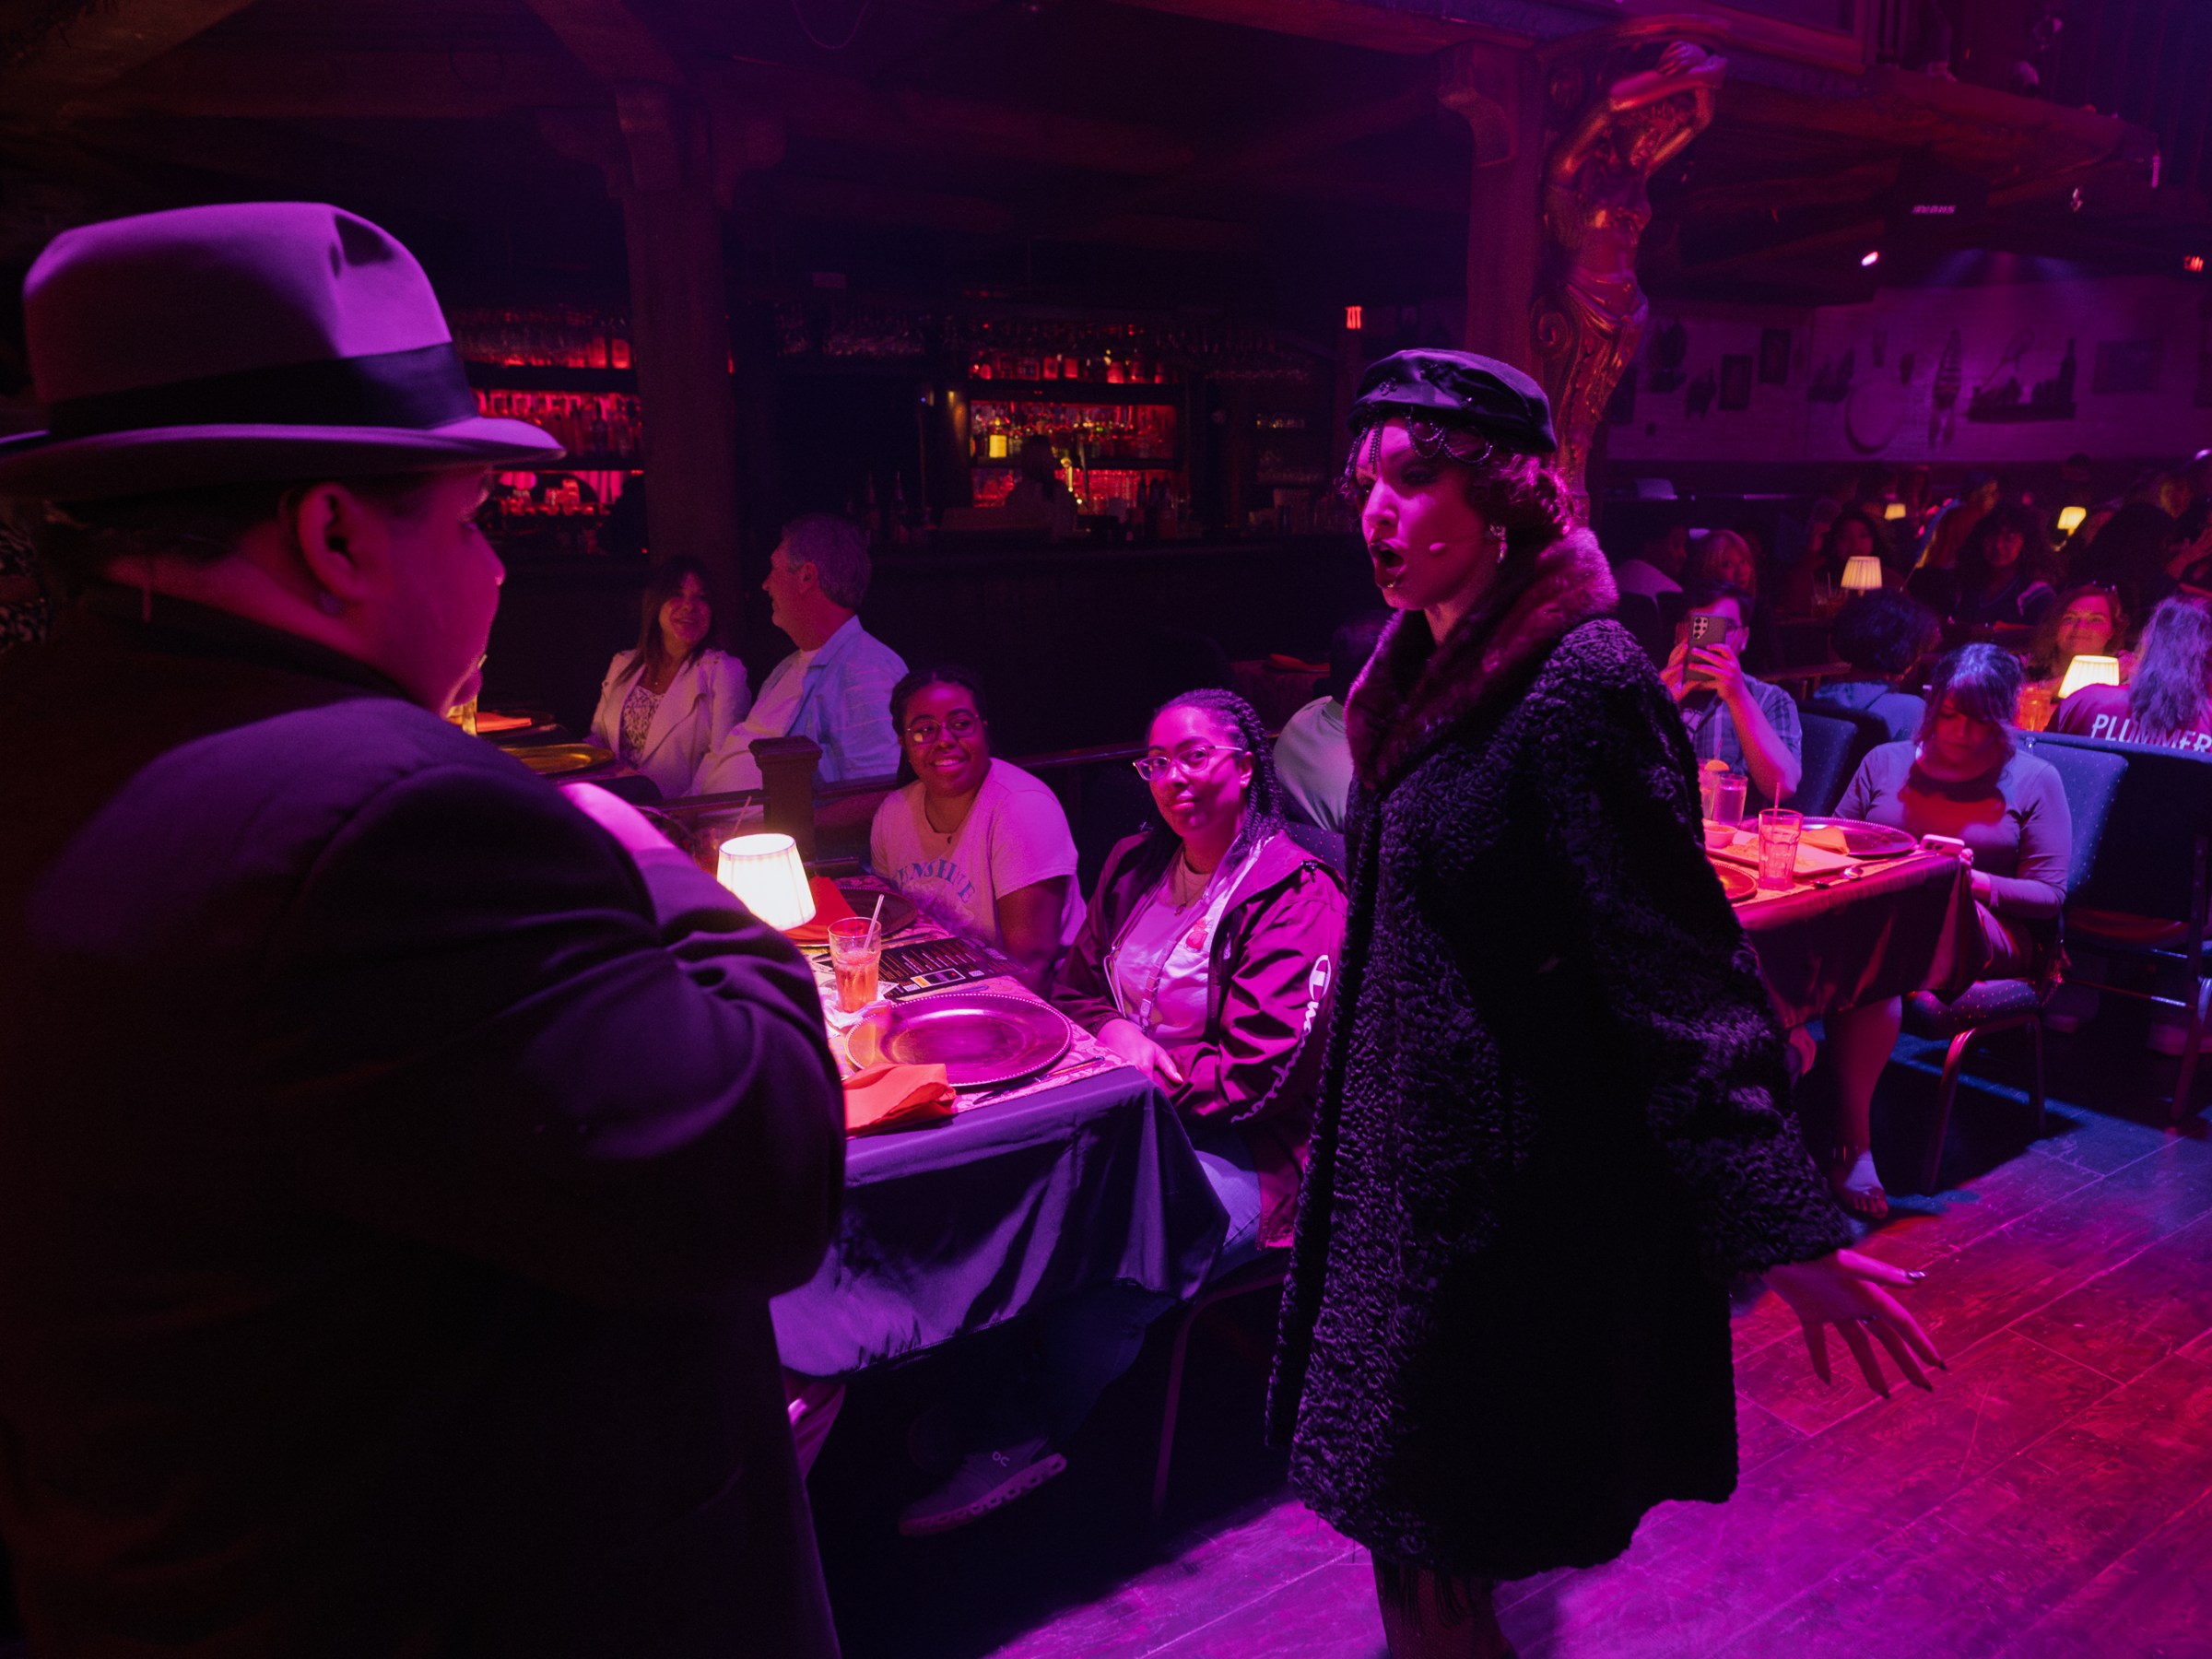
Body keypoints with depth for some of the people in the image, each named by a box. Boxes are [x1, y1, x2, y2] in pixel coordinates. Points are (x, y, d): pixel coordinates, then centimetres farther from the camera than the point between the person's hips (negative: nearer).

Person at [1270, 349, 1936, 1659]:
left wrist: (1785, 1226, -21)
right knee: (1403, 1517, 20)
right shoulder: (1430, 673, 8)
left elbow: (1682, 968, -21)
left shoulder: (1583, 682, -18)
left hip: (1511, 1191, -8)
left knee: (1436, 1551, 5)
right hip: (1413, 1151, 8)